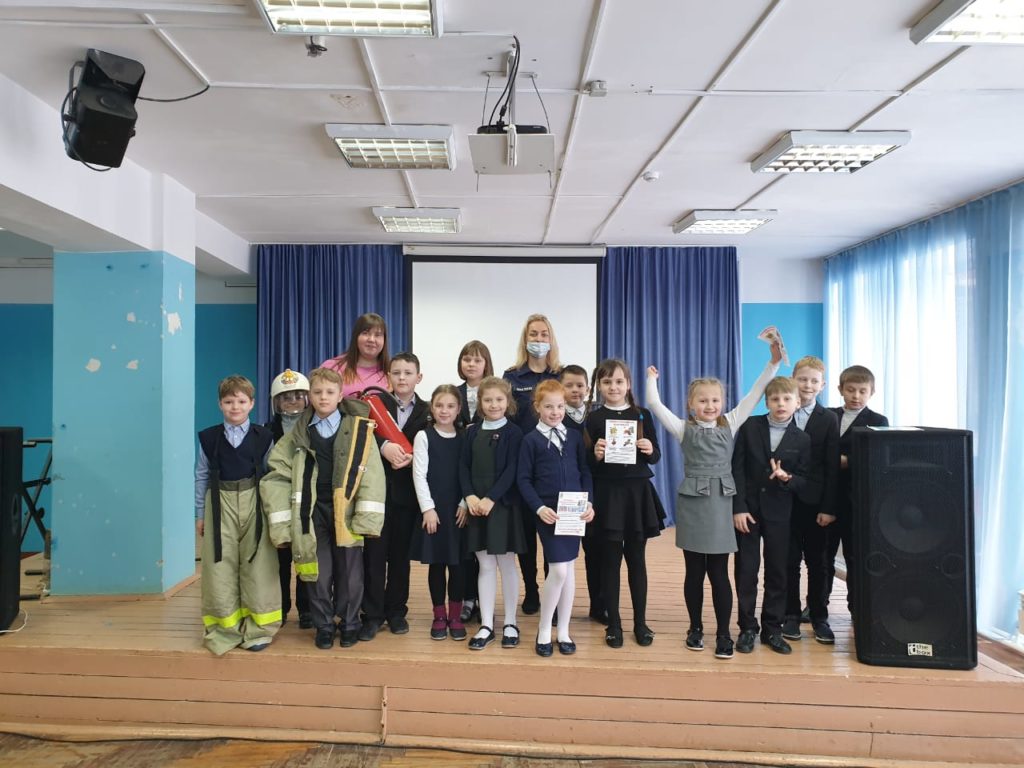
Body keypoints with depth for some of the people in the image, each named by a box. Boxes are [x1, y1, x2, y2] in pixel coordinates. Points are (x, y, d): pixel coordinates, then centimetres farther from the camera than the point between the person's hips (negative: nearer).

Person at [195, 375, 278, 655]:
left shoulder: (263, 438, 0)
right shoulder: (209, 438, 2)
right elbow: (201, 477, 8)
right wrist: (200, 514, 8)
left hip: (254, 504, -1)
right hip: (221, 505, 1)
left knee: (256, 565, 2)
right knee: (221, 568, 3)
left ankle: (257, 629, 15)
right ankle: (226, 627, 18)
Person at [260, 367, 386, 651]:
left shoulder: (359, 429, -3)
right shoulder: (298, 433, 4)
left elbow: (372, 474, -8)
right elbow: (277, 475, 3)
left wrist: (367, 518, -14)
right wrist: (281, 521, -5)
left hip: (346, 511, -1)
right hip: (313, 512, 2)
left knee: (349, 572, 6)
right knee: (319, 572, 8)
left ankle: (349, 624, 26)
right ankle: (324, 626, 26)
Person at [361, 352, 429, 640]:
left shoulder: (426, 411, 5)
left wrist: (410, 458, -20)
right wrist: (384, 446, -28)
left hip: (407, 492, 1)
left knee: (400, 554, 10)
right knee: (374, 553, 3)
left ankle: (396, 611, 22)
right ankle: (372, 614, 13)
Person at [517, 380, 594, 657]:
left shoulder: (575, 436, 7)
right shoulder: (531, 439, -2)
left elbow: (585, 472, 8)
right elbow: (523, 479, -3)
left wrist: (589, 502, -5)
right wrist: (539, 507, -15)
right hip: (548, 512, -4)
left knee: (569, 568, 9)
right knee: (559, 570, -9)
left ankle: (563, 631, 22)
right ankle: (544, 631, 9)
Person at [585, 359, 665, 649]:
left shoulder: (642, 415, 4)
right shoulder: (593, 418, -1)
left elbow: (655, 457, 7)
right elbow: (586, 465, -1)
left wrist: (650, 450, -14)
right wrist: (596, 455, -21)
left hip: (638, 493, 2)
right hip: (607, 494, -1)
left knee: (637, 559, 11)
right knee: (610, 559, 6)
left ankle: (640, 623, 23)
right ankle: (613, 624, 18)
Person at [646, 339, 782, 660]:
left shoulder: (730, 424, 6)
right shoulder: (683, 428, 1)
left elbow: (754, 395, 1)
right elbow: (655, 403, -5)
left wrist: (773, 362, -5)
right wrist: (651, 378, 7)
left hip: (720, 502, 1)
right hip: (692, 502, -1)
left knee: (719, 573, 4)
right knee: (694, 572, 8)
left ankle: (723, 634, 13)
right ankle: (695, 628, 23)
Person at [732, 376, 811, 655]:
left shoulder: (802, 439, 0)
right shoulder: (750, 427, -3)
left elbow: (804, 481, 2)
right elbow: (737, 469, -5)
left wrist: (786, 478, -21)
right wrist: (738, 508, -11)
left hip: (778, 513, 1)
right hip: (747, 509, -1)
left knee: (777, 572, 8)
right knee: (746, 571, 4)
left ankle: (772, 629, 22)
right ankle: (748, 628, 16)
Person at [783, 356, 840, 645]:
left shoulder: (829, 420, 0)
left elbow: (832, 467, -3)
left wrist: (828, 507, -8)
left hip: (815, 502, 0)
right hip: (786, 499, 0)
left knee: (817, 562, 10)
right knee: (789, 561, 8)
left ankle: (819, 618, 21)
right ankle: (791, 616, 18)